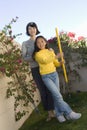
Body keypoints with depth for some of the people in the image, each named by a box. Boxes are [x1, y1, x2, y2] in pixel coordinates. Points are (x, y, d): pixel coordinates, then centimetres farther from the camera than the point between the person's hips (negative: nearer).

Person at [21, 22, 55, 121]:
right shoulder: (25, 43, 2)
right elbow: (24, 58, -5)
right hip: (35, 69, -1)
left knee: (49, 90, -2)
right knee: (42, 91, 1)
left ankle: (52, 111, 7)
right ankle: (49, 113, 11)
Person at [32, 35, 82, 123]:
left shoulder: (50, 51, 10)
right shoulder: (37, 54, -5)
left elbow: (55, 63, 13)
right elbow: (45, 60, -22)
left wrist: (60, 63, -9)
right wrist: (56, 56, -17)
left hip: (55, 74, 5)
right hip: (46, 77, -5)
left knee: (56, 95, 4)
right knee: (58, 95, -10)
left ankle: (59, 114, 15)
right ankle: (69, 113, -4)